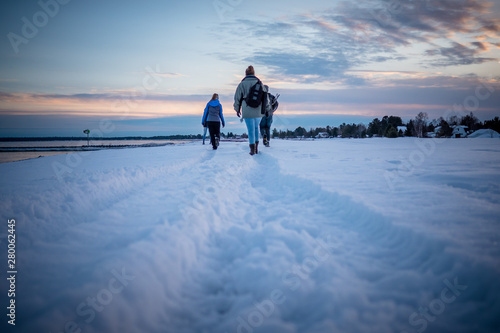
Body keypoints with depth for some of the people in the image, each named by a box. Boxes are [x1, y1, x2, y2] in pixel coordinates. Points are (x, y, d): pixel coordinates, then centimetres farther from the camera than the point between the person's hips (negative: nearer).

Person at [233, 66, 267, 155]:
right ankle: (256, 147, 18)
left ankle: (252, 149, -1)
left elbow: (237, 97, 0)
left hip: (247, 111, -3)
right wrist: (263, 109, 14)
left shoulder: (242, 84, -3)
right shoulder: (259, 83, 5)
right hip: (258, 110, 3)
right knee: (256, 127, 19)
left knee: (250, 129, 1)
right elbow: (264, 96, 7)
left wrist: (237, 109, 10)